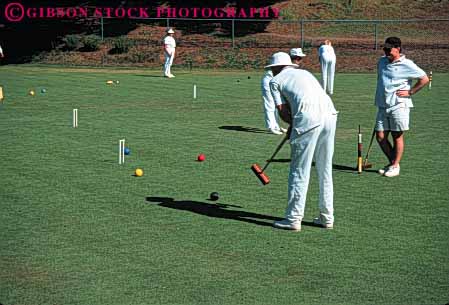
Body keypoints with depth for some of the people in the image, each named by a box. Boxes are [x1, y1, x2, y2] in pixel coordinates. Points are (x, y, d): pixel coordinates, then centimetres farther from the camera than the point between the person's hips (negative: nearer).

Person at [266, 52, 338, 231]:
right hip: (330, 114, 6)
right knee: (325, 170, 14)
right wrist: (295, 126, 29)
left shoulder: (275, 80, 14)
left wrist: (292, 124, 23)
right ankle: (327, 217, 20)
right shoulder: (305, 73, 30)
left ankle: (293, 219, 4)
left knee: (300, 171, 1)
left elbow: (283, 111, 5)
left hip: (308, 119, -6)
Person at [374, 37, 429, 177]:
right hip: (383, 106, 6)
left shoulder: (406, 65, -9)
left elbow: (424, 79, -7)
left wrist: (410, 92, -8)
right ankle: (392, 162, 21)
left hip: (399, 106, -6)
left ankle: (395, 166, 11)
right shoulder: (382, 61, 11)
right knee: (380, 136, 4)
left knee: (397, 137, 1)